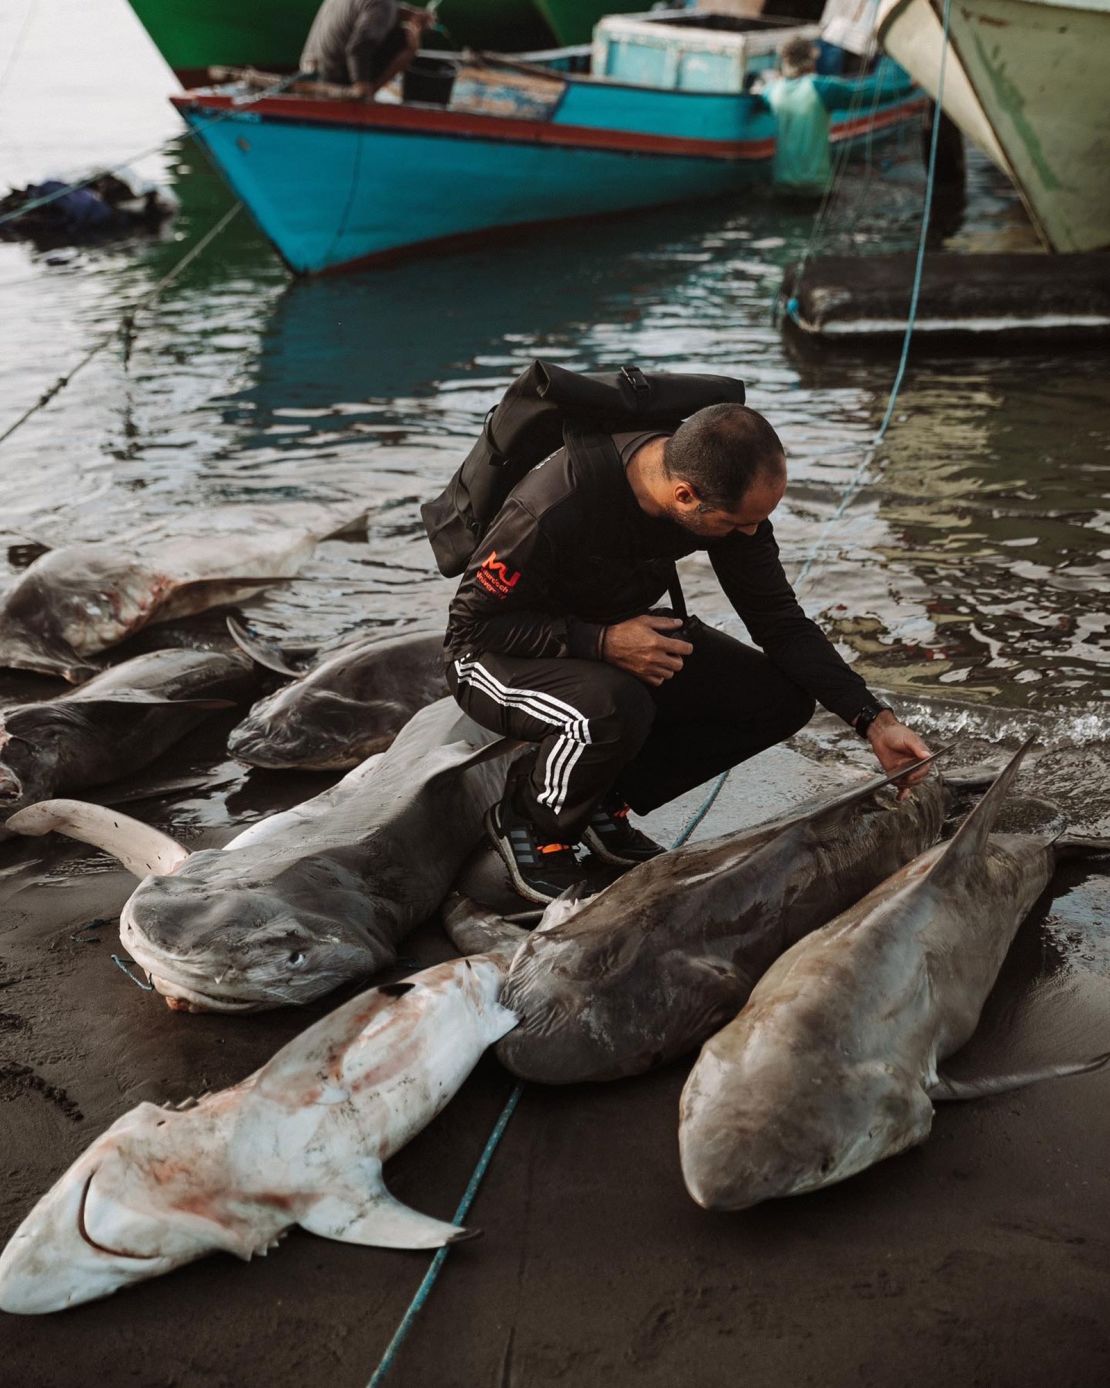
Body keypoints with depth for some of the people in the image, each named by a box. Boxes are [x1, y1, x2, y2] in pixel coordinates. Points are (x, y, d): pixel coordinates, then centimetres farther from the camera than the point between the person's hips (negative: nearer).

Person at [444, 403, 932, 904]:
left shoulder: (728, 493, -16)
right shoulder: (555, 507, -35)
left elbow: (781, 623, -7)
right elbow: (472, 619, -23)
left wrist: (875, 721, -14)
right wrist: (601, 642, -34)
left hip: (617, 634, 6)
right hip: (500, 655, -6)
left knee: (782, 697, -10)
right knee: (615, 710, -39)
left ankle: (605, 798, 1)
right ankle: (526, 821, -7)